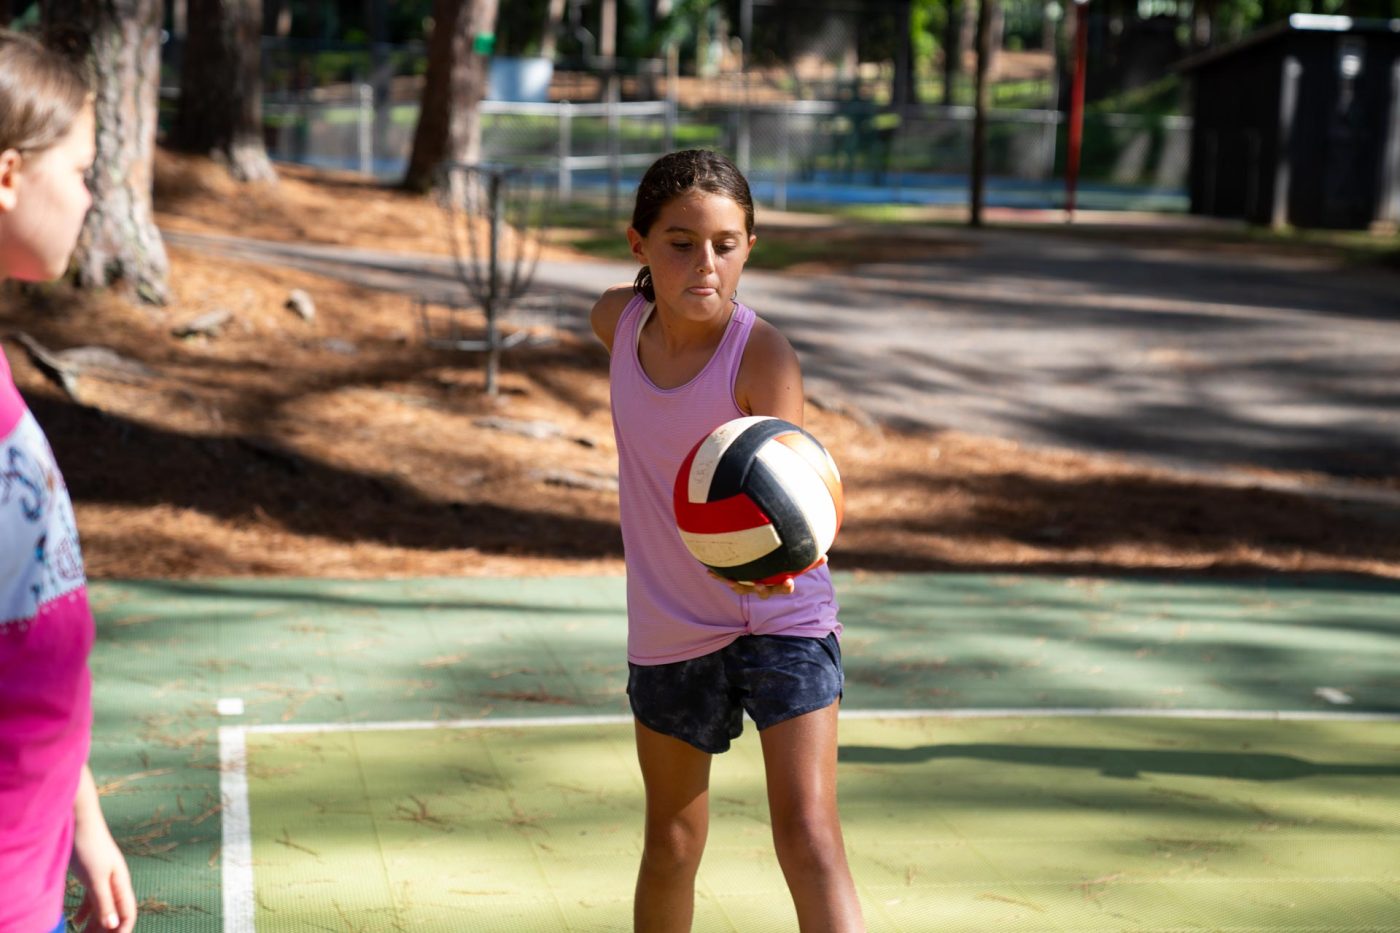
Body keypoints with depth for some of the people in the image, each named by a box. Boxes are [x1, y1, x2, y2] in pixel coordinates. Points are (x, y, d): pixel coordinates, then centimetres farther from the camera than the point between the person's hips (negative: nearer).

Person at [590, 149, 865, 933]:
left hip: (783, 616, -4)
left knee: (809, 837, -17)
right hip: (670, 629, 5)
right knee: (672, 845, 17)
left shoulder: (763, 355, -21)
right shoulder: (618, 320, -7)